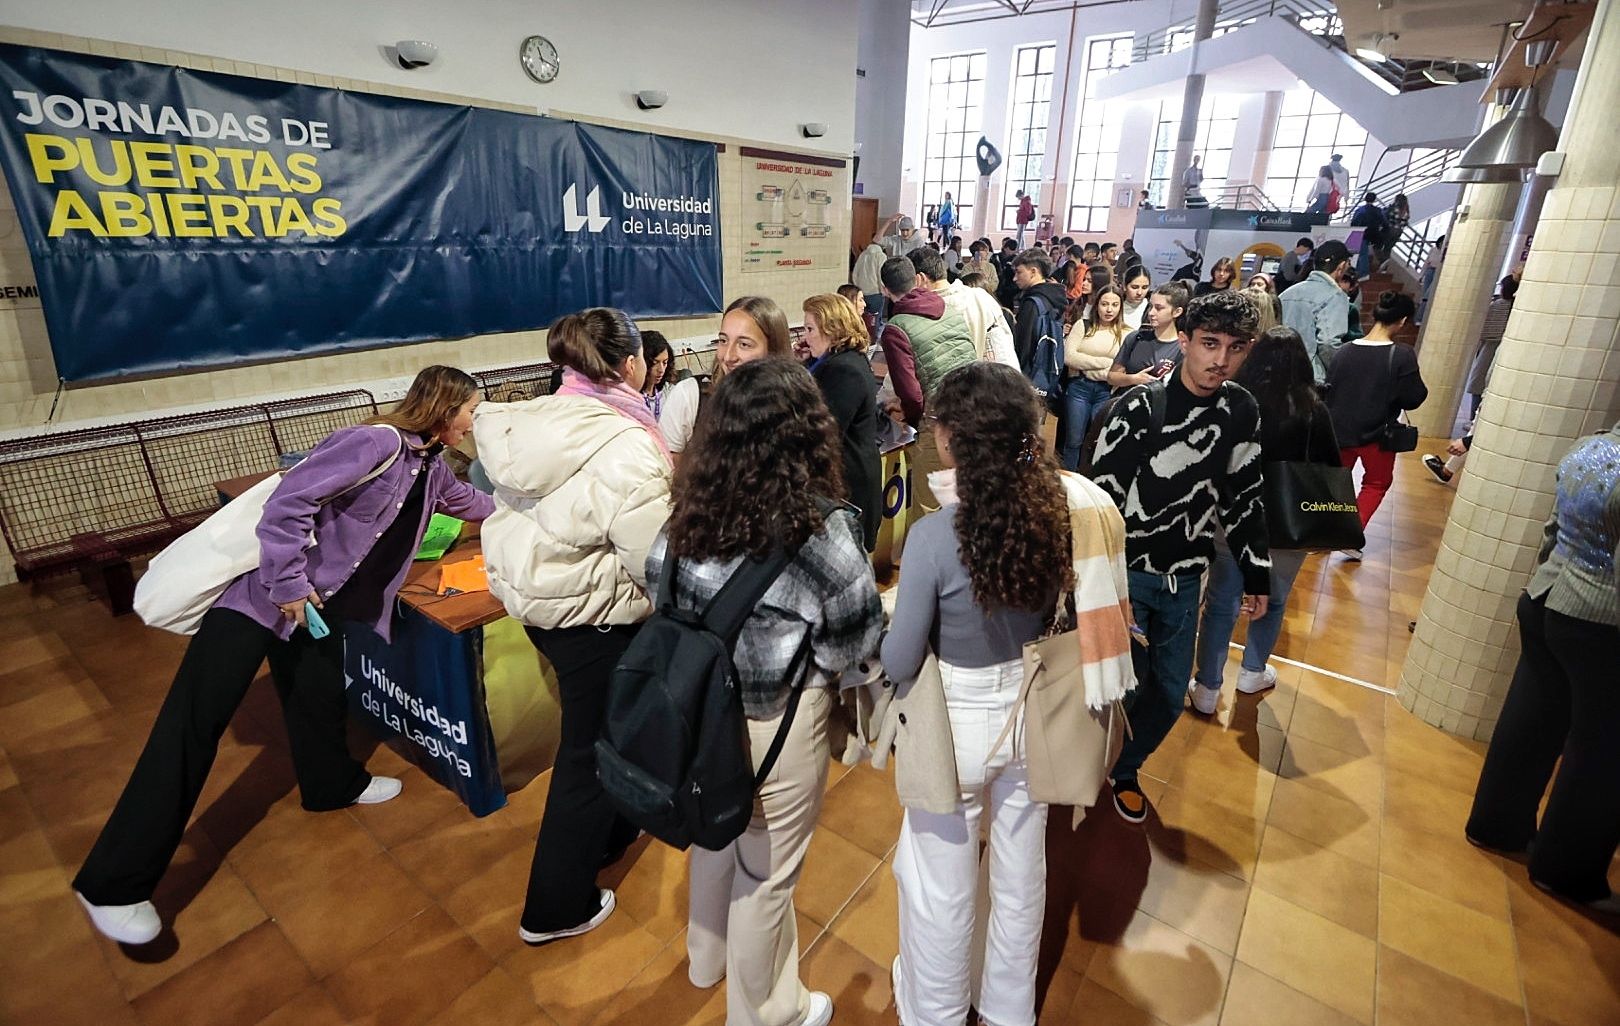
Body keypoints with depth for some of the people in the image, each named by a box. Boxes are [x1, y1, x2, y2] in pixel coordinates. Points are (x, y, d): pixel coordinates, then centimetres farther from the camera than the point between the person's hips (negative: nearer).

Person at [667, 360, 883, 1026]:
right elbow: (858, 639, -16)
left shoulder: (695, 504, -10)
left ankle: (708, 957, 57)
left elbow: (659, 590, 2)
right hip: (777, 720, -5)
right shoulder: (818, 527, -26)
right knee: (766, 869, 17)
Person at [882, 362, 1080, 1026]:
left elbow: (899, 663, -19)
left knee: (941, 885, 20)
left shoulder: (933, 536, -28)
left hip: (957, 725, -5)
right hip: (1028, 714, 5)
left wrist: (890, 613, -1)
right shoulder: (1053, 512, -14)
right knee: (1021, 872, 26)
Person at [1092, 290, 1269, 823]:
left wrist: (1257, 575, 12)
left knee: (1170, 695, 13)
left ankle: (1123, 769, 40)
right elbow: (1103, 498, -17)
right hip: (1128, 572, -5)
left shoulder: (1243, 412, -1)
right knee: (1123, 688, 1)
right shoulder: (1140, 407, -17)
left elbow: (1243, 498, 10)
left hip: (1185, 579, 5)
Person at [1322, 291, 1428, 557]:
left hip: (1340, 431, 3)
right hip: (1376, 433, -3)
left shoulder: (1345, 351, -5)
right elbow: (1413, 398, -11)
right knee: (1377, 483, 18)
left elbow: (1328, 391, 3)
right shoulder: (1402, 356, -17)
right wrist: (1422, 390, 10)